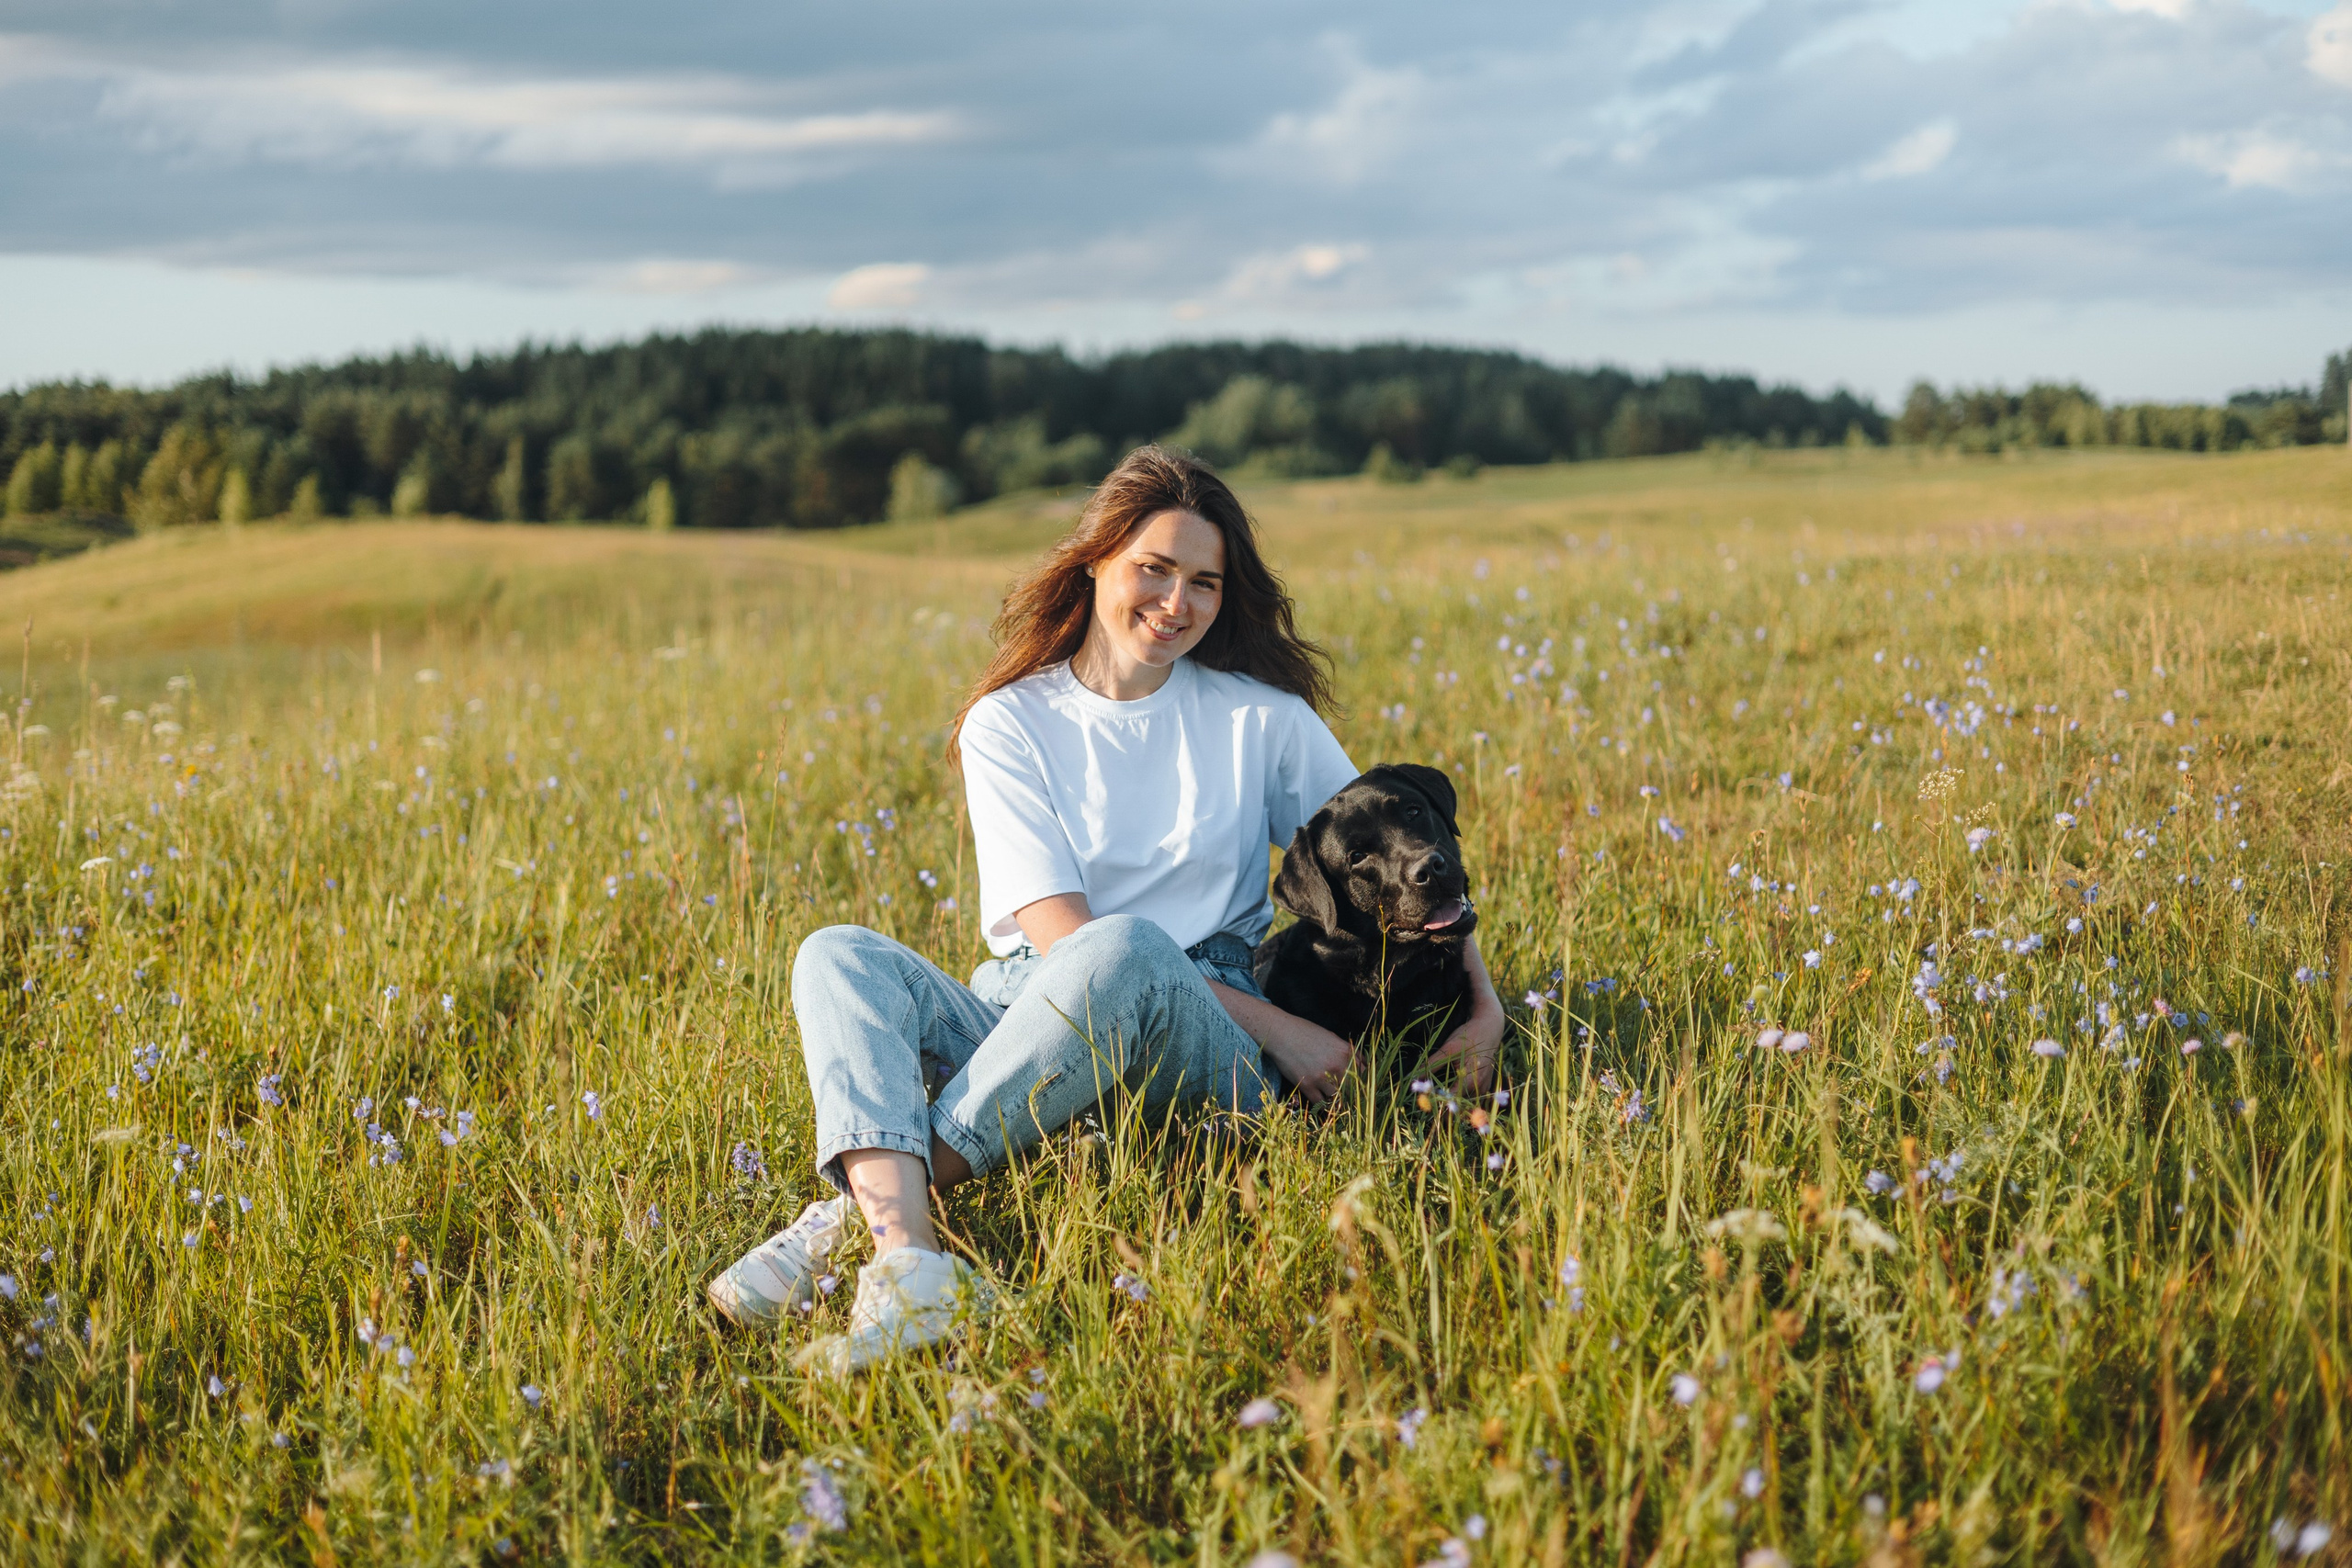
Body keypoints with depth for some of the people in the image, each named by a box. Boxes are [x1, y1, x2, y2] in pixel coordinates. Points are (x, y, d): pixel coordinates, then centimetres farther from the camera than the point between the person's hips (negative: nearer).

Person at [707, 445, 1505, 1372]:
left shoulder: (1260, 716, 8)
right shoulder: (1007, 723, 4)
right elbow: (1057, 930, -7)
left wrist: (1484, 999, -6)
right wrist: (1276, 1026, -14)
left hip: (1201, 1044, -1)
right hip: (1028, 1018, 1)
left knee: (1125, 948, -35)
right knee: (837, 955, -24)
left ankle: (861, 1208, -33)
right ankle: (907, 1253, -49)